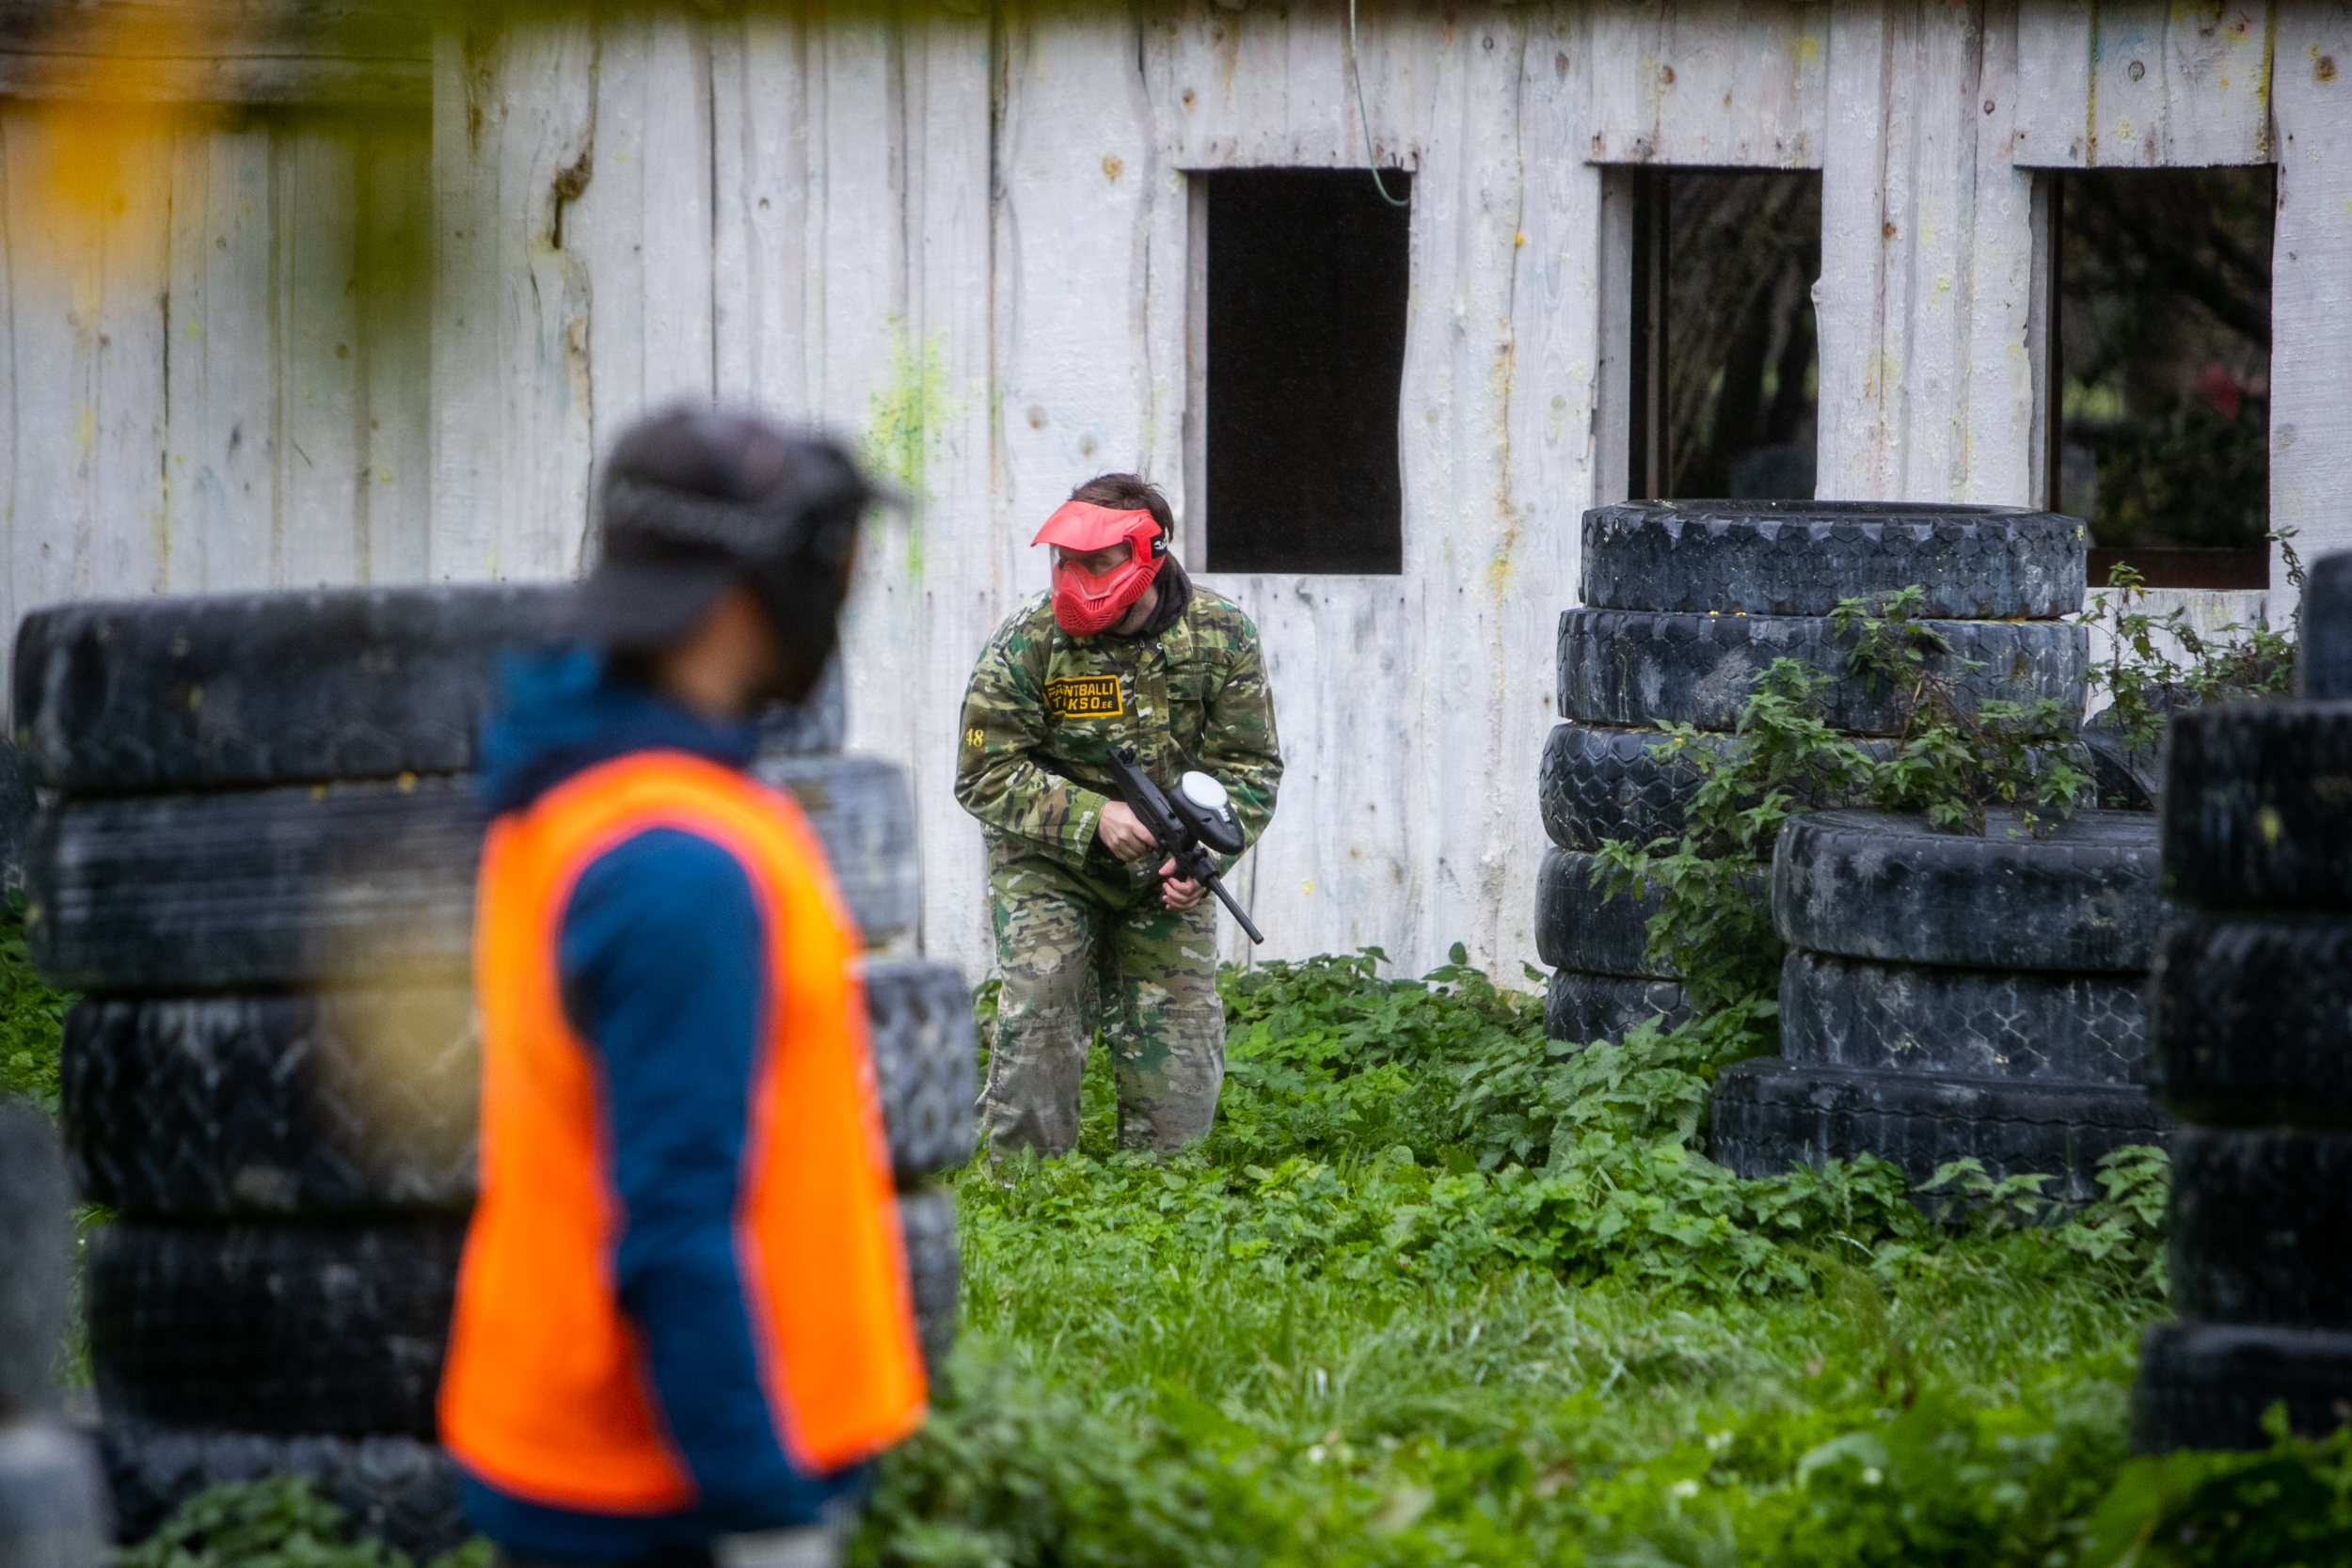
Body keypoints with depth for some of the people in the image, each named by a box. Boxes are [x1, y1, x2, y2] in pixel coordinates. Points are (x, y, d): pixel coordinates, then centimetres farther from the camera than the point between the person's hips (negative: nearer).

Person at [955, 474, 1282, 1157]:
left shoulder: (1221, 638, -11)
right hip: (1047, 864, -2)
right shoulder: (1027, 642, -18)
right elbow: (985, 776, -15)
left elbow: (1250, 767, -4)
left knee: (1178, 1033, -1)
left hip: (1165, 872, 2)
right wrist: (1093, 819, -27)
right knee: (1039, 1007, -16)